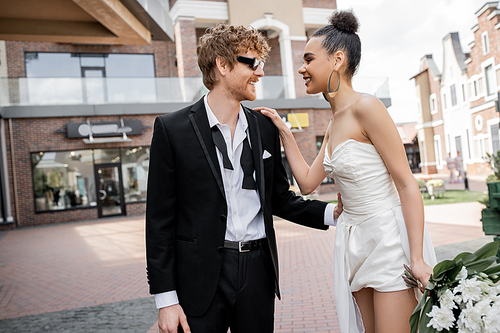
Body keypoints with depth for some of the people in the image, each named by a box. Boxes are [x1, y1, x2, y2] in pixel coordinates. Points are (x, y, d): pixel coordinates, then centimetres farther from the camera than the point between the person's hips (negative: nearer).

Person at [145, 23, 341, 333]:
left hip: (258, 270, 4)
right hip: (201, 278, -3)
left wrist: (333, 212, 0)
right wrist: (166, 298, -7)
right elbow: (160, 219, -6)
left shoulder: (265, 128, 7)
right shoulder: (172, 129, -5)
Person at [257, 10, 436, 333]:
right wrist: (284, 131, 11)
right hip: (356, 243, 8)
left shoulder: (366, 107, -15)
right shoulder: (334, 125, 10)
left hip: (391, 237, -8)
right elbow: (307, 182, 14)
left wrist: (418, 259, -20)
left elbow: (407, 184, -16)